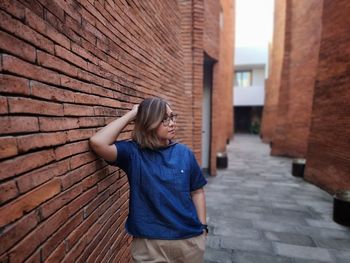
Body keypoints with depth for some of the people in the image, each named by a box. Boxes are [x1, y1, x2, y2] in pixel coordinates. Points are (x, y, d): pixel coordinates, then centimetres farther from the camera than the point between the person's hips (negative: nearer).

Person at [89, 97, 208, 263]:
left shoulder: (185, 153, -5)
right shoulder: (133, 152, -11)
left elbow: (197, 191, 3)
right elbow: (97, 143, -26)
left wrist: (202, 226, 2)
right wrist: (130, 116, -19)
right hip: (148, 243, -2)